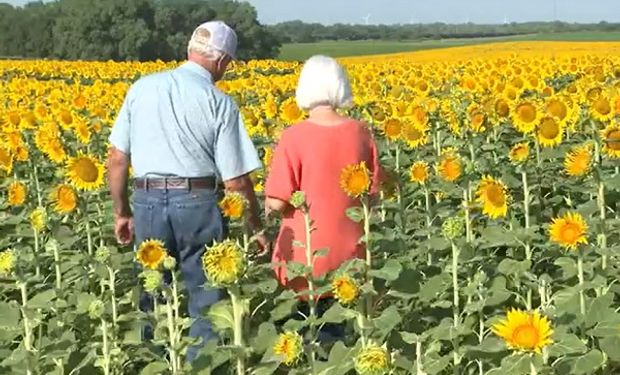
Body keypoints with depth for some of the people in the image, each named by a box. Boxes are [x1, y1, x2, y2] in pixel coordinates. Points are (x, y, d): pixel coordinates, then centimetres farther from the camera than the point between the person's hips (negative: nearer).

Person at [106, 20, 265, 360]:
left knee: (153, 302, 16)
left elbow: (116, 159, 7)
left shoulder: (142, 88, 5)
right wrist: (255, 224, 9)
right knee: (206, 304, 7)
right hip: (197, 205, -3)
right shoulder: (220, 103, -4)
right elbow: (235, 180, -5)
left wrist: (121, 212, 18)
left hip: (147, 203, 4)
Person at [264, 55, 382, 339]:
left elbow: (276, 202, -15)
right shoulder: (361, 133, -3)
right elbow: (373, 193, 6)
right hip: (349, 251, 4)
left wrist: (268, 205, 6)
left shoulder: (294, 137, -16)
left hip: (306, 253, -4)